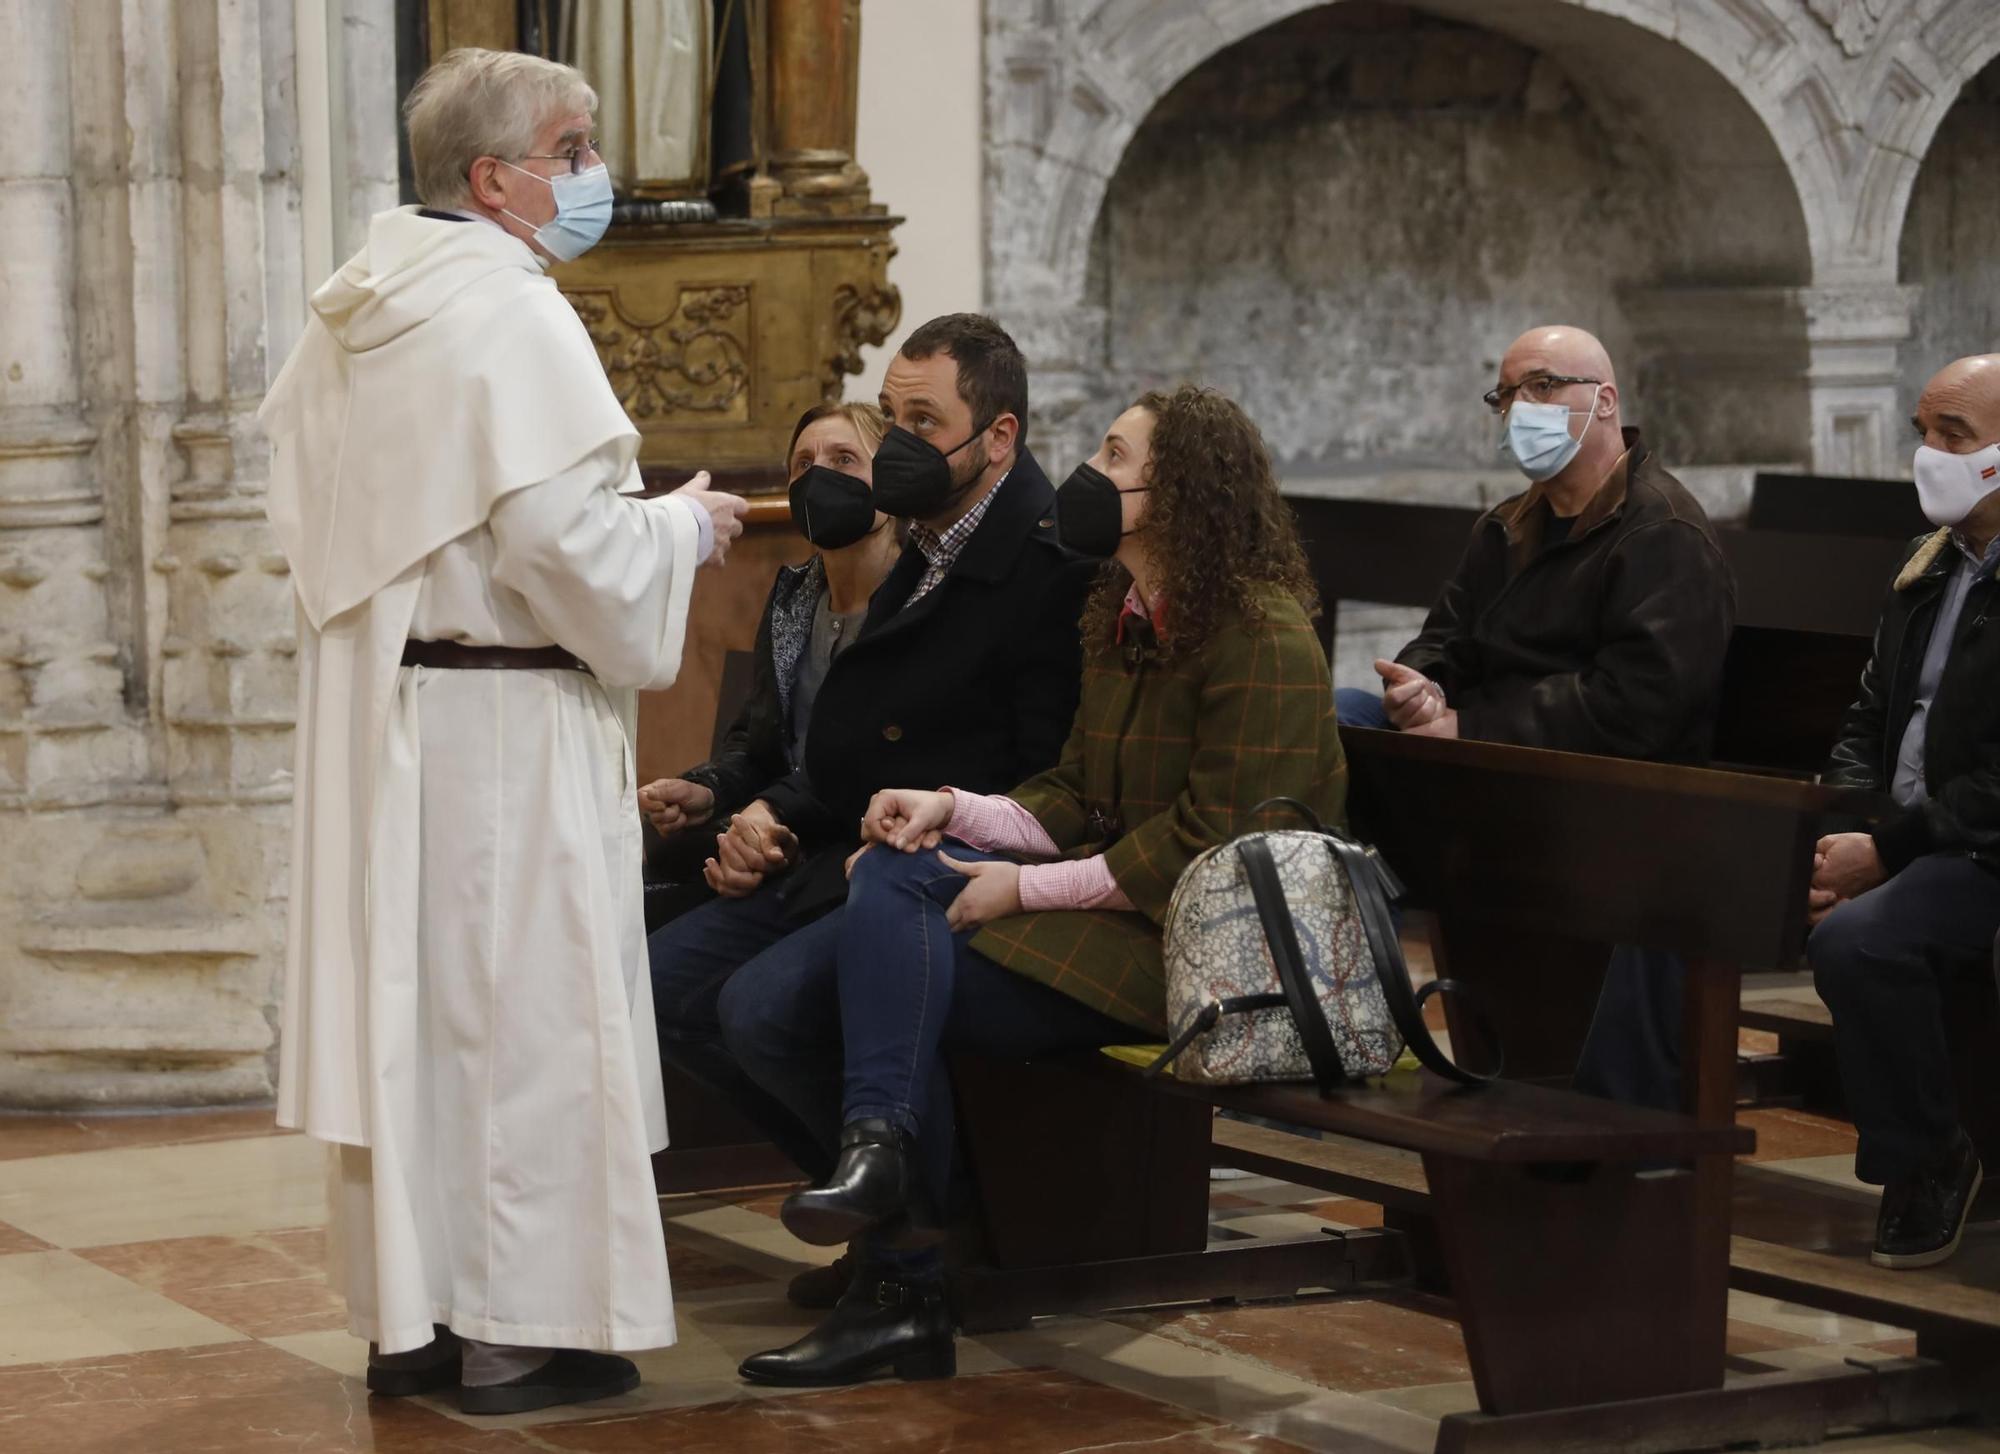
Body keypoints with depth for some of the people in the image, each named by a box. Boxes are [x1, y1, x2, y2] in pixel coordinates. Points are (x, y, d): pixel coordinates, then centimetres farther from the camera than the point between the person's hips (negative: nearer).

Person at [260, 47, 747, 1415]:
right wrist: (685, 525, -5)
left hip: (372, 714, 8)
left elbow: (309, 510, 17)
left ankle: (407, 1313, 18)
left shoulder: (348, 318, 10)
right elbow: (565, 536, -22)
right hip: (500, 716, -8)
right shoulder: (511, 315, -17)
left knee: (400, 998, 11)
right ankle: (522, 1328, 3)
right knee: (524, 1005, -1)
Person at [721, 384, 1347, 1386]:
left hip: (1184, 948, -9)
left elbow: (1208, 845, -17)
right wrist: (959, 811, -3)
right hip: (1096, 912, 9)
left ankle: (879, 1144, -24)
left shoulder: (1262, 640, -11)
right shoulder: (1118, 618, 17)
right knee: (763, 1006, -7)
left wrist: (1030, 887, -17)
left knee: (899, 880, -28)